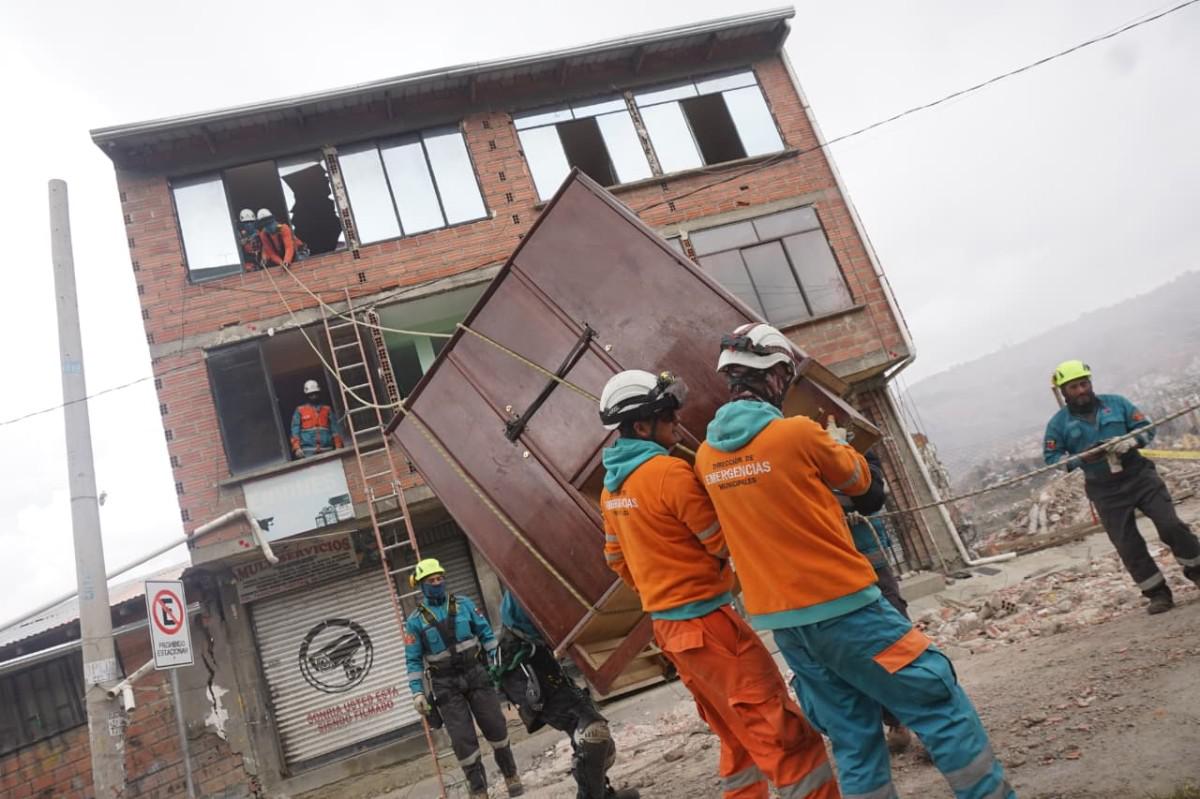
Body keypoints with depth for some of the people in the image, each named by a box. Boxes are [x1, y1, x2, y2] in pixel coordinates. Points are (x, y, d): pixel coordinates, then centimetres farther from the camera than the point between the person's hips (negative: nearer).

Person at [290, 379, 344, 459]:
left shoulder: (327, 409, 16)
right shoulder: (300, 410, 11)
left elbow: (335, 429, 11)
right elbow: (295, 431, 6)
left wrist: (338, 447, 1)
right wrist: (297, 448, -7)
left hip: (327, 450, 2)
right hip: (309, 450, -2)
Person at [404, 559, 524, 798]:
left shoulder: (463, 604, 1)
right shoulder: (415, 620, -4)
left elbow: (486, 633, 6)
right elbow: (414, 660, -2)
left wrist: (498, 663, 3)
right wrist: (417, 693, -7)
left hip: (475, 673, 2)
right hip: (445, 684, -1)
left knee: (496, 726, 6)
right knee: (463, 739, -1)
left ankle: (511, 776, 26)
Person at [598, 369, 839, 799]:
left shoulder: (612, 486, 9)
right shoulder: (669, 471, -18)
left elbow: (616, 558, 19)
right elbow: (726, 544, -13)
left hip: (667, 626, 9)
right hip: (706, 621, -9)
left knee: (739, 736, 21)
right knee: (785, 734, -5)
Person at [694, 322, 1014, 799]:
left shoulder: (706, 456, 4)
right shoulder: (798, 433, -14)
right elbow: (858, 481, 4)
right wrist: (837, 443, 24)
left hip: (780, 620, 6)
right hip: (840, 606, -6)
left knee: (852, 738, 15)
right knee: (940, 707, 7)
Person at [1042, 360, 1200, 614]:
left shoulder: (1116, 403, 2)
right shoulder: (1059, 423, -2)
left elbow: (1146, 428, 5)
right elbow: (1051, 457, -2)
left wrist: (1130, 442, -16)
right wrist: (1081, 457, -18)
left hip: (1140, 476, 1)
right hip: (1106, 492, -1)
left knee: (1172, 526, -3)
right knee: (1129, 546, 3)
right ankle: (1158, 593, 18)